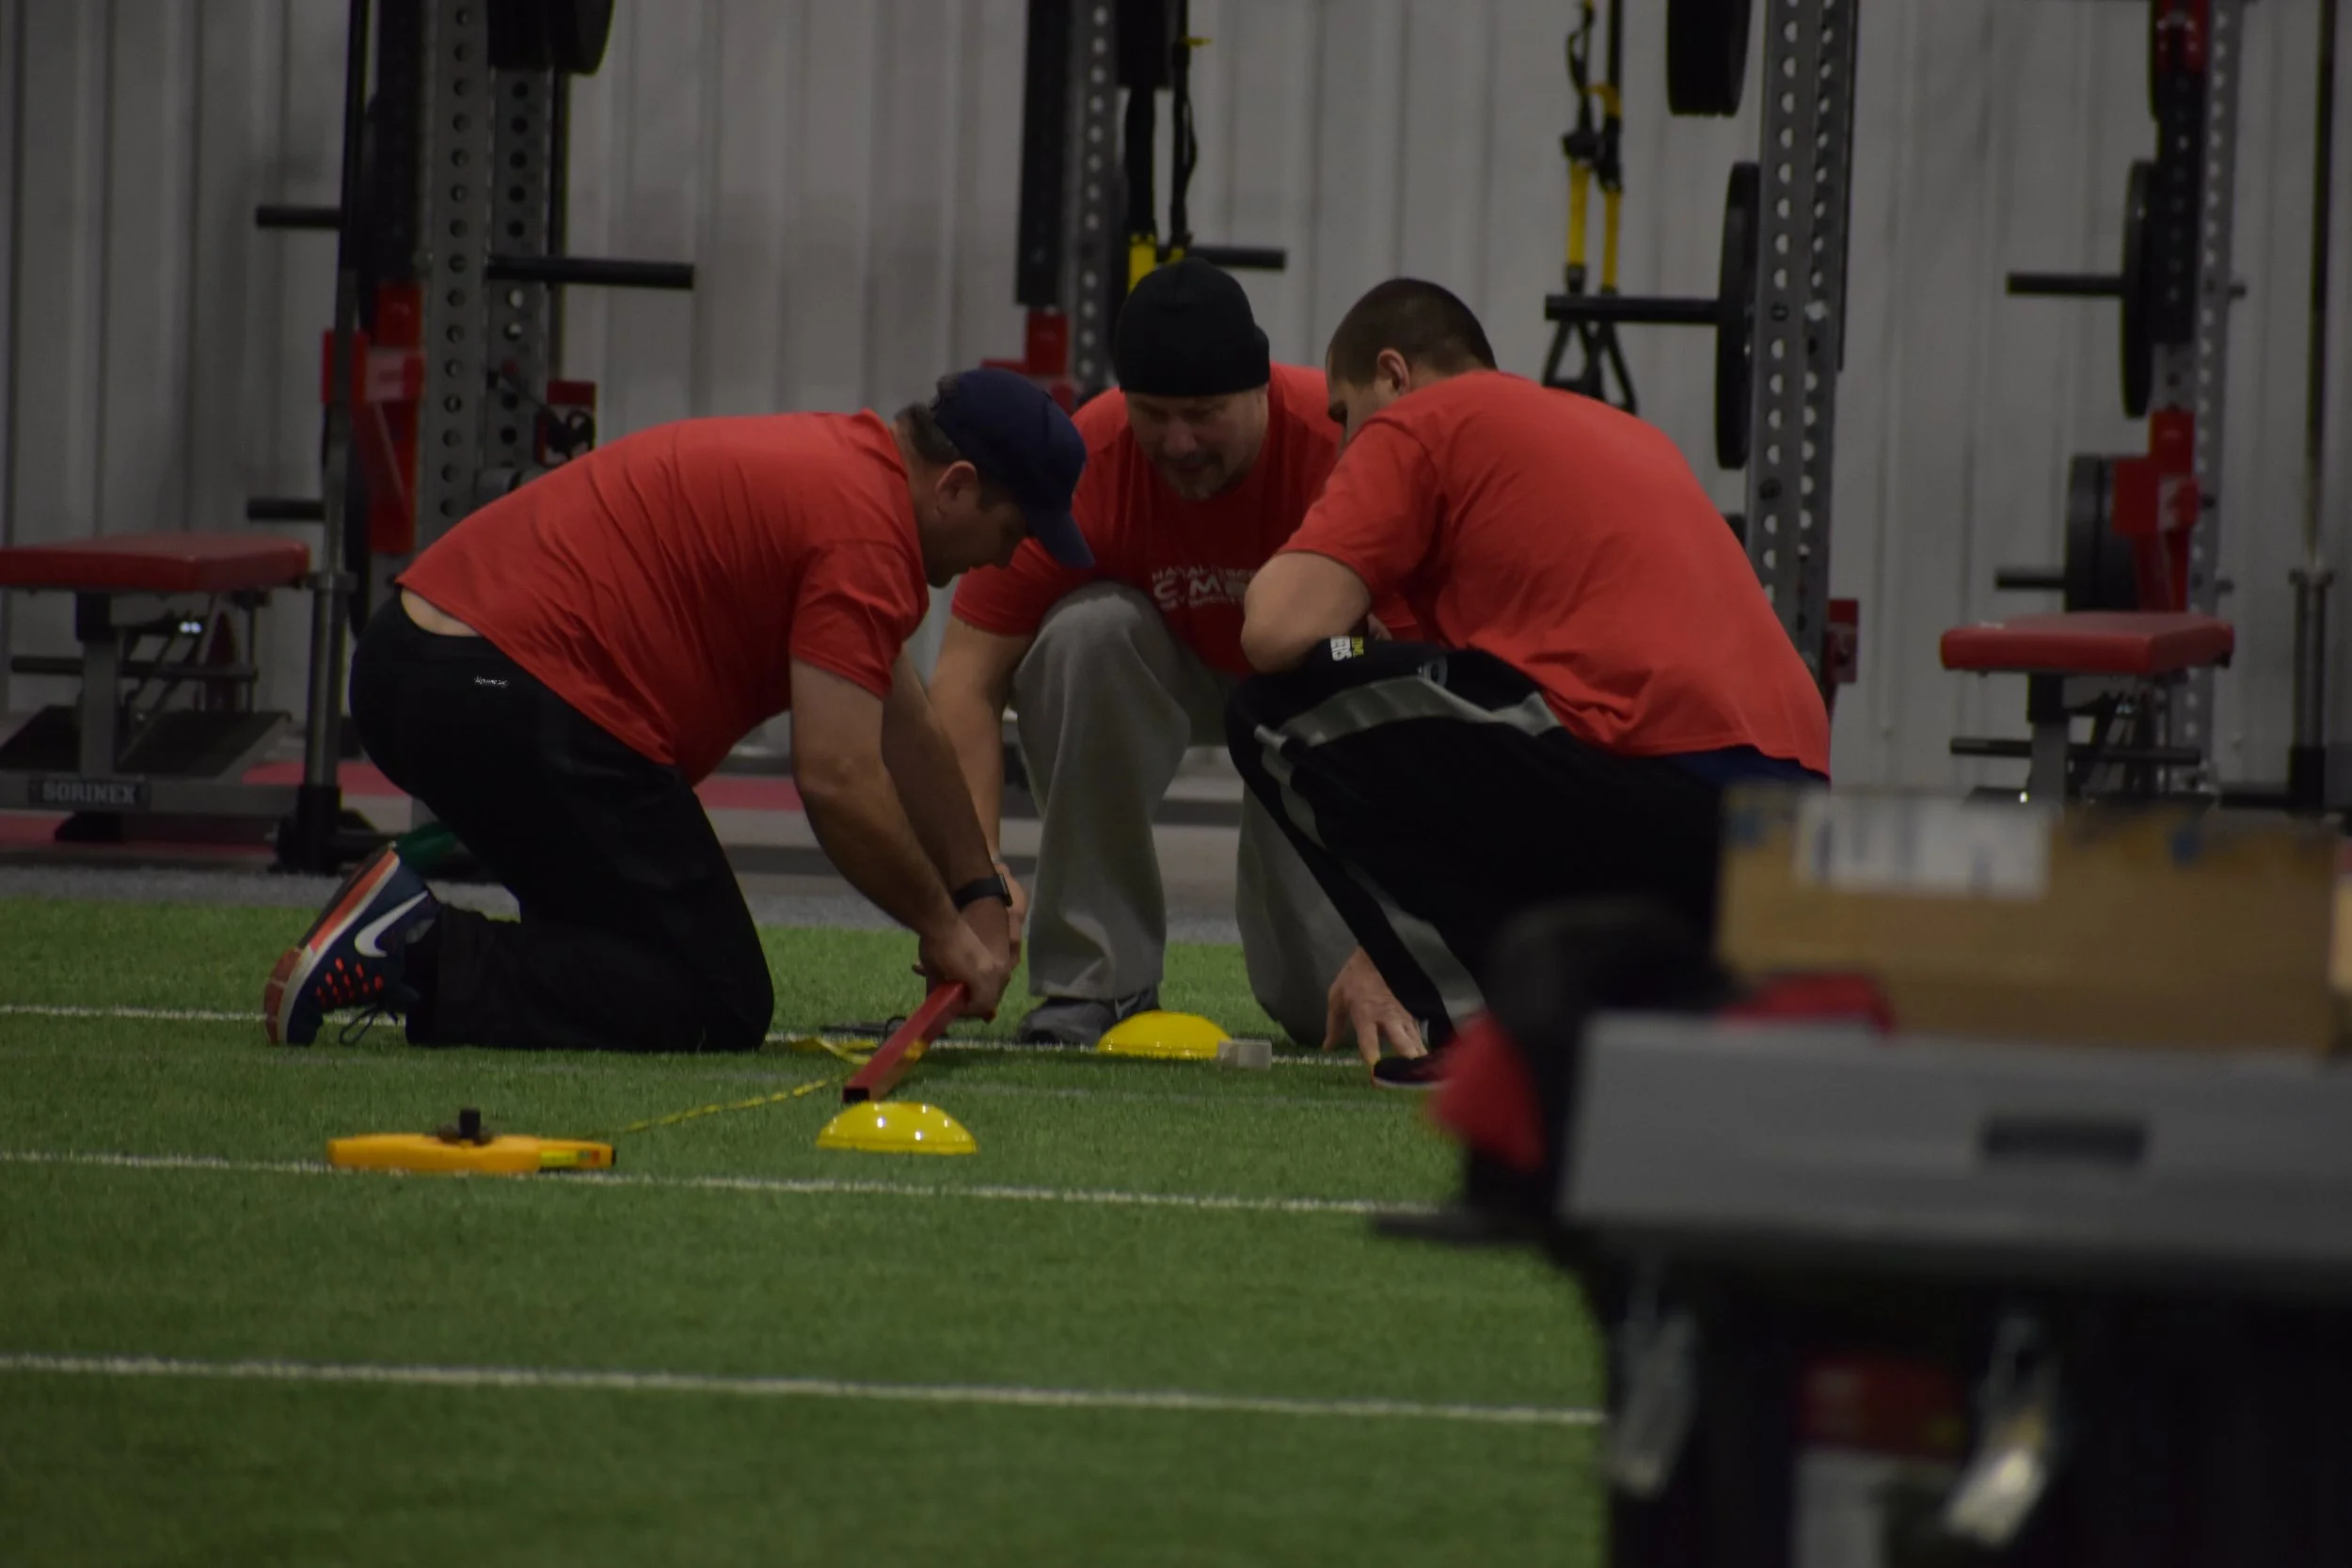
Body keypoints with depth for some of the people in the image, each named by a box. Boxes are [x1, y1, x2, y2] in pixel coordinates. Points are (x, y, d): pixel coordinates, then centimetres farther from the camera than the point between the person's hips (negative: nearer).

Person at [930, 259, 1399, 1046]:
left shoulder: (1342, 445, -34)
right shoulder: (1081, 471, -30)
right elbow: (966, 680, -29)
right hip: (1169, 670, 1)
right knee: (1086, 632, -36)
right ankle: (1098, 978, -21)